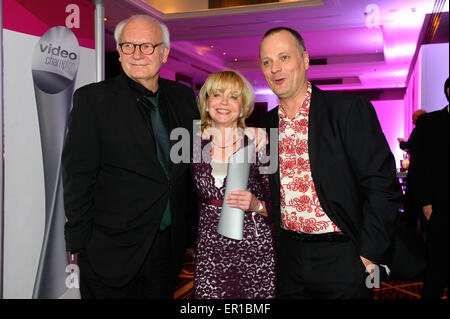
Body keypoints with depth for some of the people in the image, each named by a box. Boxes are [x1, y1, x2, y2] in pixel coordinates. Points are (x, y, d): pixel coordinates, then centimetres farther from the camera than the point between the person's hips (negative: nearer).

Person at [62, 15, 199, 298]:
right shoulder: (93, 99, -8)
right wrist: (81, 243, -10)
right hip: (112, 249, -4)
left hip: (169, 246, 4)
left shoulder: (184, 96, 4)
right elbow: (78, 176, -9)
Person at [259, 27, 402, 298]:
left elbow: (383, 186, -14)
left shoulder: (350, 109, -11)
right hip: (289, 255, 5)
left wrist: (369, 255, -15)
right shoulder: (267, 124, 6)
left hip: (341, 259, -4)